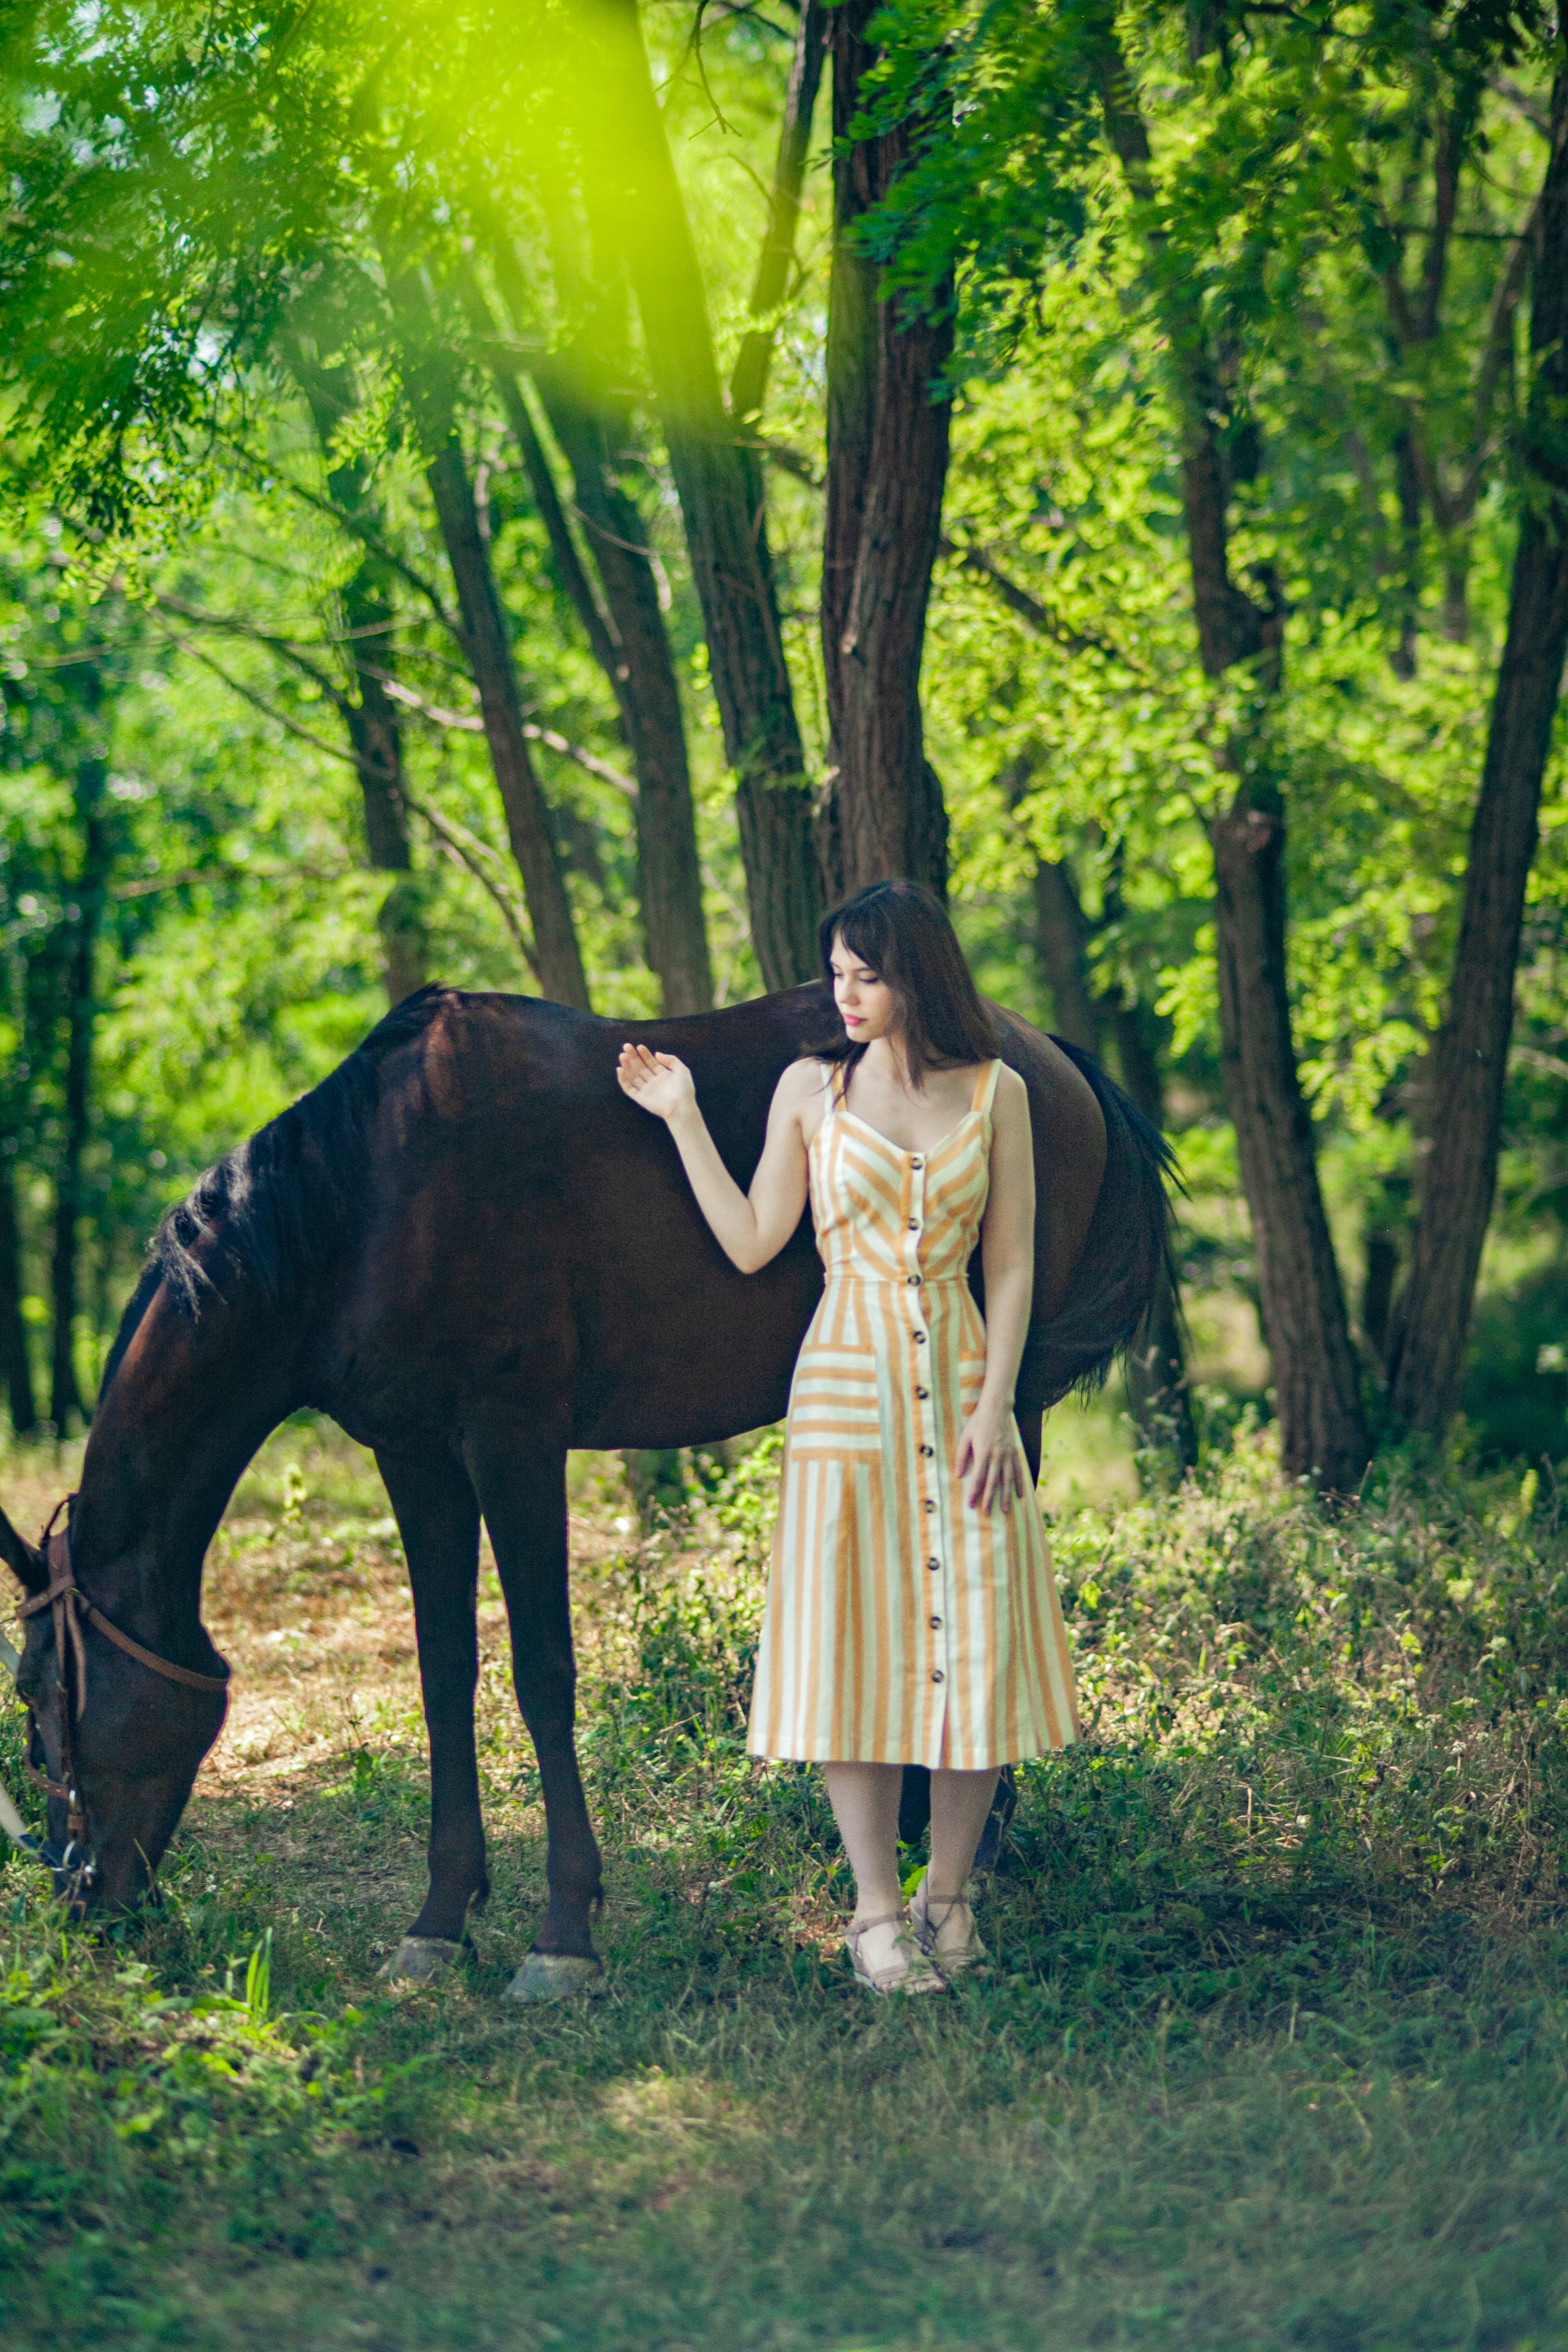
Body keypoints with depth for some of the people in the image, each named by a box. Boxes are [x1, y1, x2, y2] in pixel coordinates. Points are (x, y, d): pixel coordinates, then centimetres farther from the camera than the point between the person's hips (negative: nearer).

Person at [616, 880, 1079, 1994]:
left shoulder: (996, 1093, 3)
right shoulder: (812, 1087, 3)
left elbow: (1011, 1264, 2)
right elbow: (751, 1244, 3)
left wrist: (995, 1406, -6)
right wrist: (683, 1119, -2)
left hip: (961, 1383, 1)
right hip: (847, 1387, -1)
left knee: (976, 1637, 1)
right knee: (857, 1642, -1)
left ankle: (949, 1894, 16)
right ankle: (877, 1911, 6)